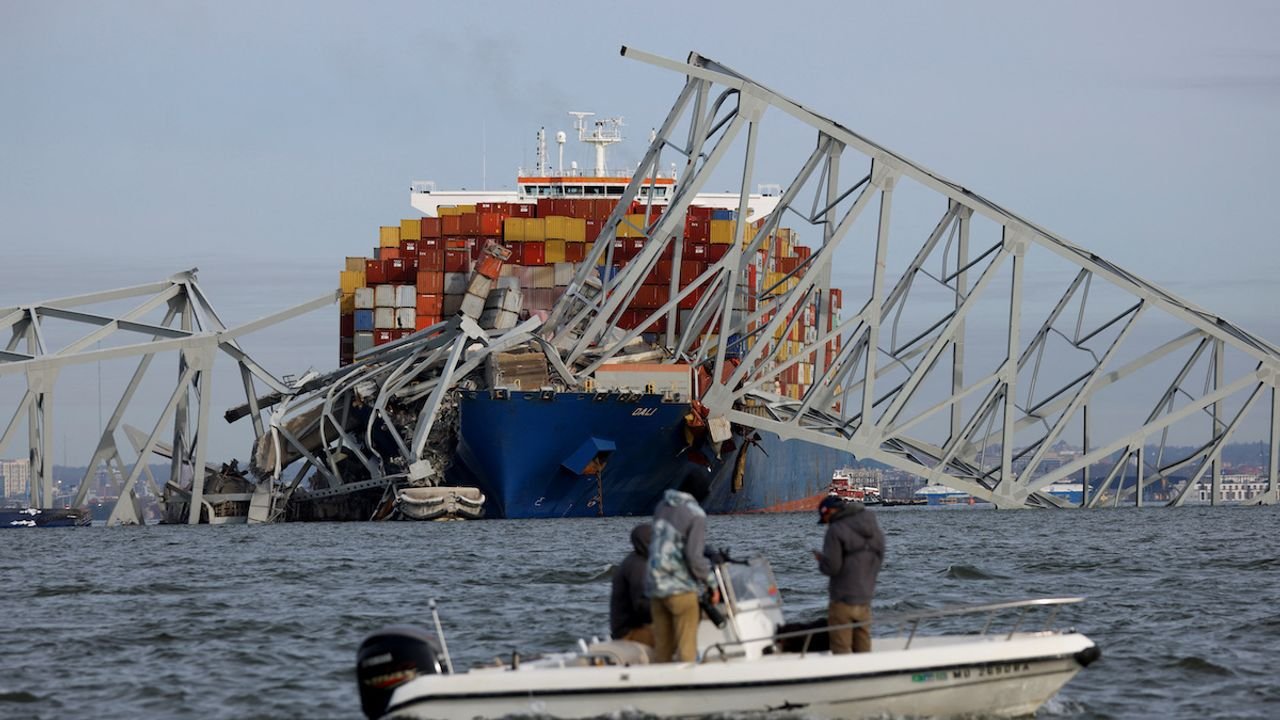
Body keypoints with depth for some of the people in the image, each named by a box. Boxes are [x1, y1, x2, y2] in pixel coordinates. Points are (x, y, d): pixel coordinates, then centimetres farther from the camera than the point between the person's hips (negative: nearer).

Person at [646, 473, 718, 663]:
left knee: (663, 647, 12)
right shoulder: (696, 515, -12)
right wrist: (710, 584, -6)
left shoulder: (662, 506, 10)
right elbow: (694, 556, -17)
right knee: (686, 646, -2)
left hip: (654, 585, 7)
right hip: (680, 587, -7)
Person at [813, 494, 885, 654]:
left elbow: (832, 567, -18)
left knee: (841, 649, -1)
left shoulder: (836, 530, -14)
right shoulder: (874, 528, 9)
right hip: (865, 600, 7)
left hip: (843, 600, -7)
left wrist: (821, 560, 2)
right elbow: (878, 561, 14)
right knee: (863, 651, 12)